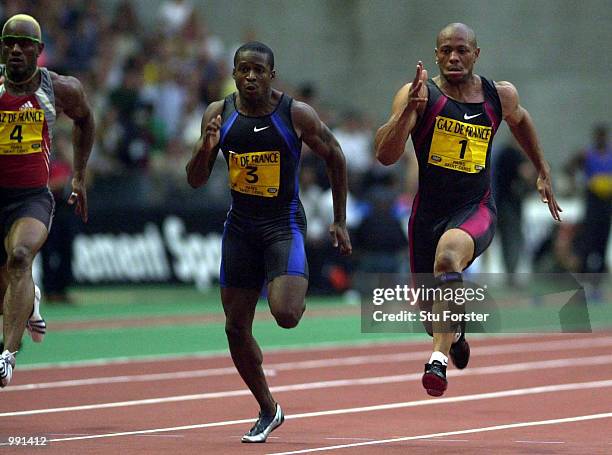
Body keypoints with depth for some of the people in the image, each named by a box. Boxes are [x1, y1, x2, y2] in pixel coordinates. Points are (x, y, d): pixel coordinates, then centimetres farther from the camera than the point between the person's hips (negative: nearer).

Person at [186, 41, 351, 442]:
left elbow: (335, 157, 3)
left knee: (285, 315, -24)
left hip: (284, 224, -4)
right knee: (236, 327, 4)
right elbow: (196, 181, 3)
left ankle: (299, 291, 15)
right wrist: (206, 148, -18)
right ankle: (268, 410, 23)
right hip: (240, 225, 4)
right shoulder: (219, 114, -2)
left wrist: (340, 221, 3)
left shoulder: (297, 115, -11)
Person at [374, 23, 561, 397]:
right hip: (429, 212, 1)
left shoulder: (500, 96, 1)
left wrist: (543, 173, 28)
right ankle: (455, 334, 52)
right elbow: (386, 156, -19)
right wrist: (409, 108, -31)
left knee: (448, 255, -37)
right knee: (432, 314, 13)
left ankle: (439, 357, -40)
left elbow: (519, 119, 27)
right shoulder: (421, 95, -8)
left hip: (476, 210, -1)